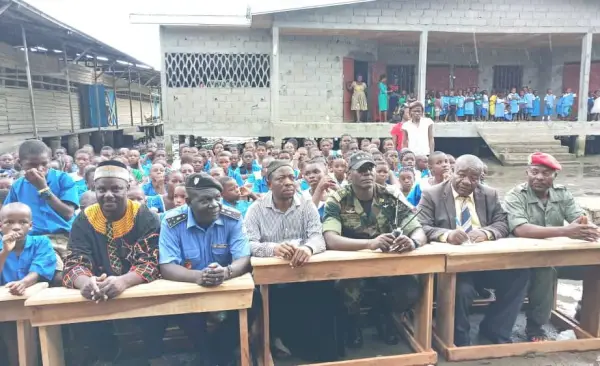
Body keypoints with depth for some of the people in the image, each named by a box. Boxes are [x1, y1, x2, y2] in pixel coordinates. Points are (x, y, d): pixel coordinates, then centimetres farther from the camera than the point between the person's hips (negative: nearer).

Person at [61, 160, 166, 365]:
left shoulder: (144, 217, -8)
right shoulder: (84, 220, 0)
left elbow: (151, 263, -17)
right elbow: (73, 264, -8)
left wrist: (123, 281, -39)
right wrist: (85, 282, -34)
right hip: (98, 297, 3)